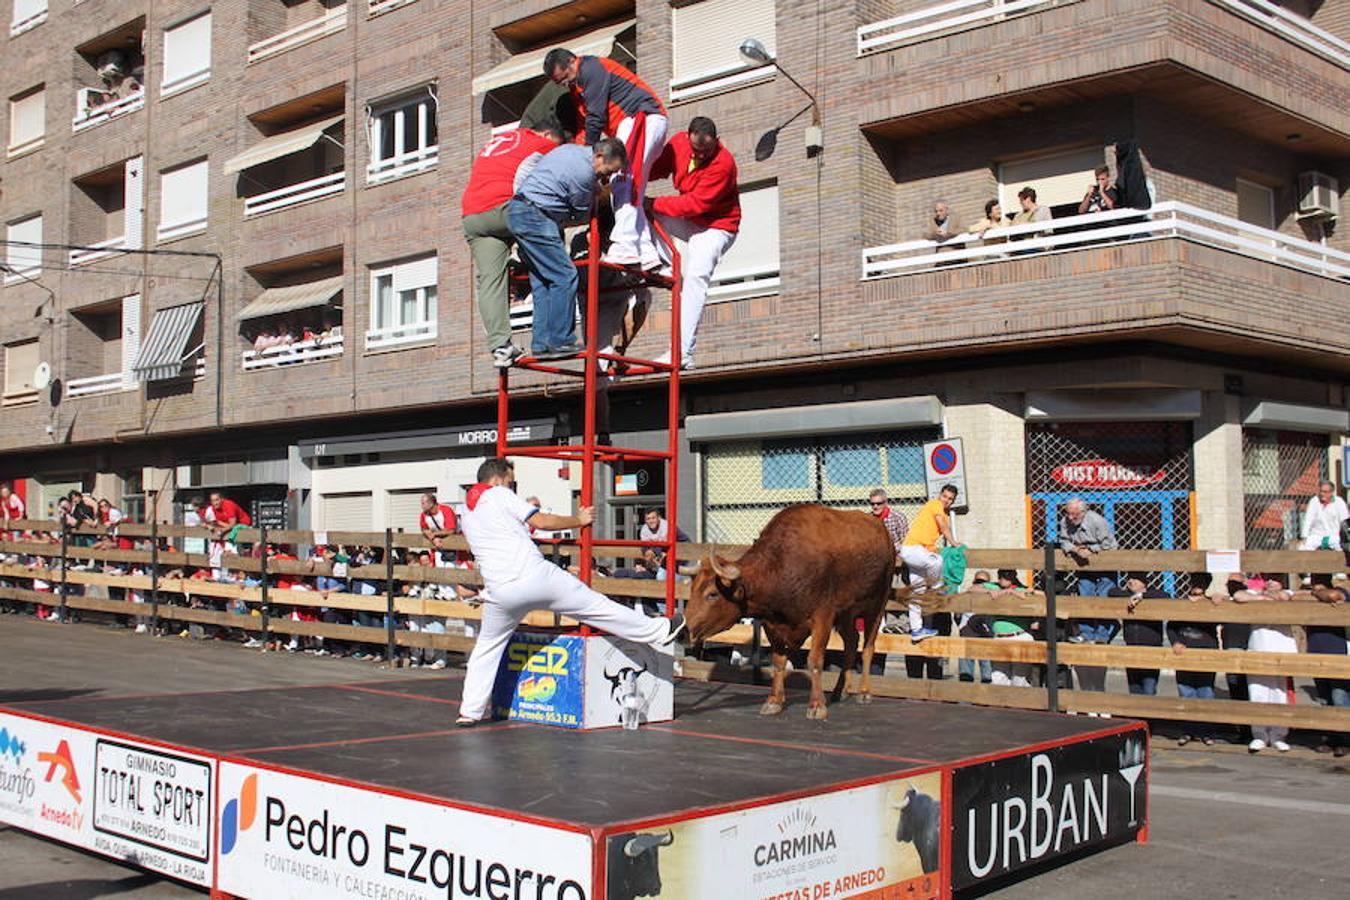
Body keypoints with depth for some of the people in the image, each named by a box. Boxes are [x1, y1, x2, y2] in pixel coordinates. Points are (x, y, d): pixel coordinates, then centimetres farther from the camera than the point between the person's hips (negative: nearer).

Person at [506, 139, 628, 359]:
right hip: (535, 215, -10)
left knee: (542, 281, 10)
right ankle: (559, 341, -11)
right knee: (564, 276, -10)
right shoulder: (583, 172, -13)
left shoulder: (570, 149, 15)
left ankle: (541, 343, 9)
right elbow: (582, 213, 0)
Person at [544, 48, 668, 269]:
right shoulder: (578, 86, 23)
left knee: (622, 181, -20)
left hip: (642, 117, -11)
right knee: (632, 192, 5)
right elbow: (584, 125, 18)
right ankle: (647, 253, 0)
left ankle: (625, 247, -28)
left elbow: (596, 117, -13)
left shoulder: (592, 69, -8)